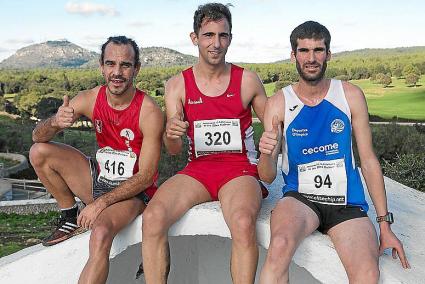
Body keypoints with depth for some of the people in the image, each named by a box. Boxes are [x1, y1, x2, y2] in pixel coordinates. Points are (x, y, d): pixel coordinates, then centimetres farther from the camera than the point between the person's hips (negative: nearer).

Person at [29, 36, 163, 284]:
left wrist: (100, 203, -22)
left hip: (134, 190, -5)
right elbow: (38, 137, -5)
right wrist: (55, 122, -29)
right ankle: (71, 216, 8)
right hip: (100, 178, 6)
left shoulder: (150, 112, -20)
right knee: (39, 152, -6)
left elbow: (146, 176, -18)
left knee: (101, 233, -34)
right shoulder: (89, 99, -7)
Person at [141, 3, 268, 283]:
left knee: (243, 222, -34)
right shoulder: (177, 85, 4)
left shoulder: (248, 81, 3)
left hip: (240, 168, -1)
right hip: (197, 169, 2)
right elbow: (174, 151, 0)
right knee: (153, 217, -25)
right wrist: (171, 135, -23)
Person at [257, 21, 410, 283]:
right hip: (300, 198, -1)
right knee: (280, 247, -34)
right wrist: (266, 154, -25)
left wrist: (385, 224, 4)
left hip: (347, 202, 1)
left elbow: (369, 161, 6)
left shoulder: (351, 96, 3)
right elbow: (267, 177, -1)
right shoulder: (278, 104, -1)